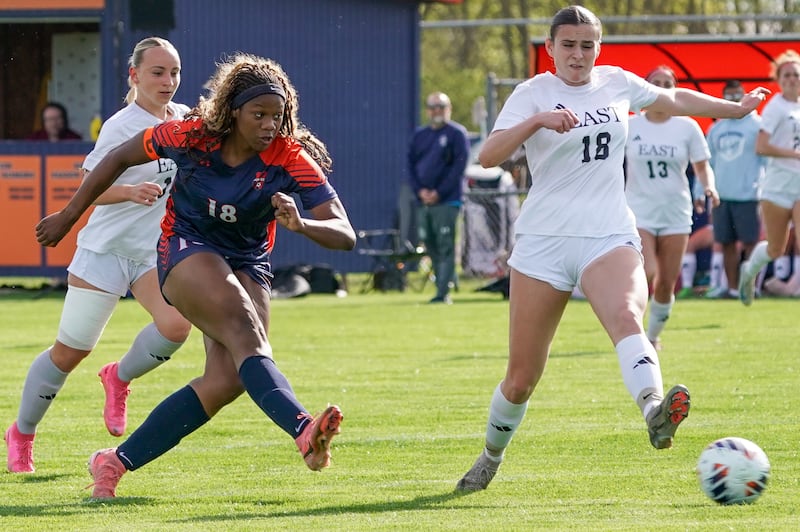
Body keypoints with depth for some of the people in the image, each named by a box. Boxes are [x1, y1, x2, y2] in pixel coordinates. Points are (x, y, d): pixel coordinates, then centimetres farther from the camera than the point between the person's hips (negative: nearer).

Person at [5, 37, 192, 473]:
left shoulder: (184, 119, 5)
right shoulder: (122, 126, -15)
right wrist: (129, 192, -35)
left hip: (156, 251, 5)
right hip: (106, 249, -5)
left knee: (176, 323, -23)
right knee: (70, 350, 2)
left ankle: (119, 379, 6)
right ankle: (21, 434, 23)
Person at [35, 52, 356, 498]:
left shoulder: (292, 159, -15)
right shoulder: (192, 136, -13)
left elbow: (345, 235, -21)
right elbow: (121, 158, 5)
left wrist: (300, 224, -43)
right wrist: (70, 215, 11)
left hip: (248, 266, 3)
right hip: (185, 253, -3)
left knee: (228, 381, -16)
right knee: (245, 330, -31)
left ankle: (117, 461, -2)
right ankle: (304, 431, -56)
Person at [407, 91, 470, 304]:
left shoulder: (457, 133, 1)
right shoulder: (419, 135, 17)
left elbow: (459, 165, -8)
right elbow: (410, 164, 13)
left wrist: (439, 193, -13)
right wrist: (420, 190, -4)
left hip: (446, 201, -6)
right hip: (422, 202, 6)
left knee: (446, 247, -11)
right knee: (430, 246, 5)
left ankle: (443, 293, -15)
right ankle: (441, 288, 12)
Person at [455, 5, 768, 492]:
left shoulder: (617, 83, 10)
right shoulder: (533, 93, -2)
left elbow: (676, 100, 30)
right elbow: (489, 155, -17)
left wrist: (738, 108, 40)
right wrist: (538, 120, -32)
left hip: (609, 236, 1)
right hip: (544, 241, -1)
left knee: (626, 315, -33)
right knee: (522, 377, 3)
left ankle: (655, 411, -58)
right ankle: (491, 458, 30)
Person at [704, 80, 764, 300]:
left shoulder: (757, 125, -2)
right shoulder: (716, 129, 14)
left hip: (748, 196, -6)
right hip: (721, 196, 6)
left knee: (749, 242, -5)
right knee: (727, 243, 8)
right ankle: (731, 287, 14)